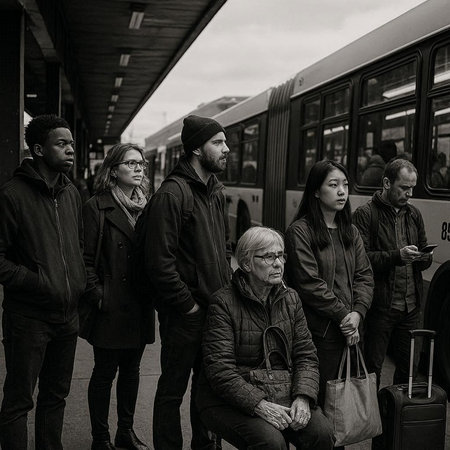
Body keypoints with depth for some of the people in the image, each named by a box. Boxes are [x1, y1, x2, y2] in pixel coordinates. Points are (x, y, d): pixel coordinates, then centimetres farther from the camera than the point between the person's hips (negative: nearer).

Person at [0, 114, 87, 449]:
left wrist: (82, 283, 6)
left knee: (56, 395, 18)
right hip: (28, 317, -6)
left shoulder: (72, 194, 9)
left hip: (67, 315, 6)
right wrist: (36, 282, -18)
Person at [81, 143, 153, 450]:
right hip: (111, 308, -5)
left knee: (131, 370, 16)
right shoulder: (97, 207, -7)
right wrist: (96, 295, -14)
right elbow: (86, 258, -10)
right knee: (105, 373, 6)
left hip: (139, 306, 6)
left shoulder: (147, 207, 10)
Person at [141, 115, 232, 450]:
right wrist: (189, 306, -16)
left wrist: (226, 287, 9)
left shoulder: (216, 192, 10)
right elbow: (160, 262, -21)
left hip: (216, 307, 8)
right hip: (185, 315, -8)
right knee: (173, 389, 8)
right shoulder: (172, 194, -17)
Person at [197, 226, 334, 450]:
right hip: (230, 400, -5)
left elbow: (306, 355, 4)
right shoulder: (223, 303, -12)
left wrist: (303, 397, -14)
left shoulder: (290, 298, 6)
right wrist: (260, 405, -27)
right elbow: (220, 370, -17)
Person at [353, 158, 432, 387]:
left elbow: (424, 255, 20)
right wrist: (397, 256, -24)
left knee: (408, 366, 14)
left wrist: (423, 258, -3)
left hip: (410, 307, 6)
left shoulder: (413, 214, 14)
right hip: (380, 306, -6)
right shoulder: (365, 214, -6)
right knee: (372, 366, 3)